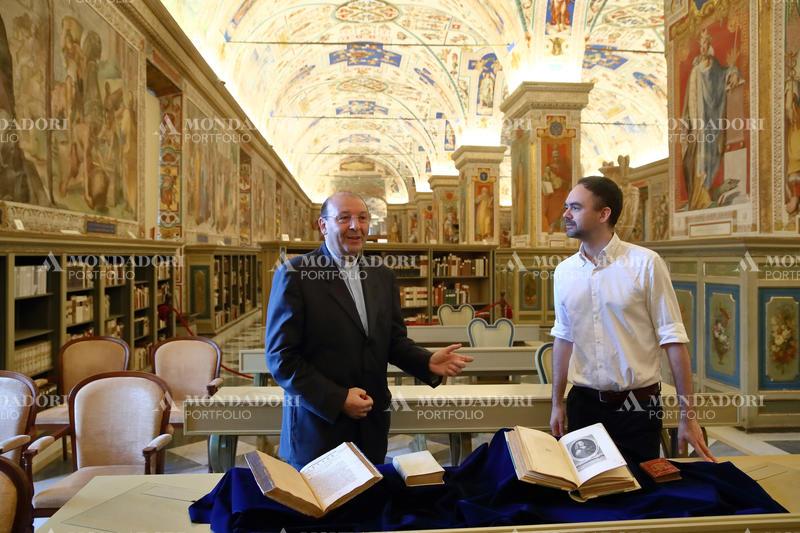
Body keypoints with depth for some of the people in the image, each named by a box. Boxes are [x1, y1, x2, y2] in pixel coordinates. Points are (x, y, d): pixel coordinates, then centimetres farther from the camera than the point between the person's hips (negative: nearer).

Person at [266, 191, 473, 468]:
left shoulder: (383, 277, 7)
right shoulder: (295, 274, -10)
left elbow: (394, 341, 10)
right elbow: (280, 356, -12)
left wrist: (428, 362, -10)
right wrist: (337, 399, -17)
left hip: (371, 425, 5)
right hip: (317, 422, -5)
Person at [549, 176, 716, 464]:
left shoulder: (645, 263, -11)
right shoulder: (564, 271, 2)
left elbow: (672, 338, -9)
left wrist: (688, 414, -8)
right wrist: (557, 403, 11)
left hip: (637, 404, -3)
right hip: (583, 403, 3)